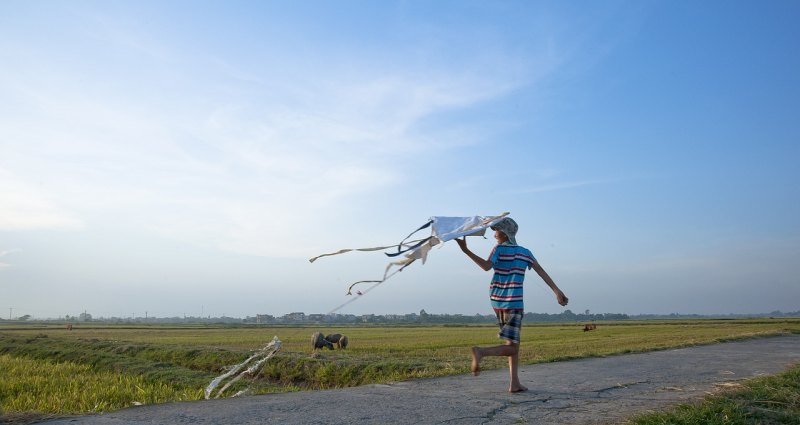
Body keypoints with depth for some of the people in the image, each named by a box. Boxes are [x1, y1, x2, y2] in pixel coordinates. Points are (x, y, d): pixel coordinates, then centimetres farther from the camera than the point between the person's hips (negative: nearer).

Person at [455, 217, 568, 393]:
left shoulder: (499, 249, 2)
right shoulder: (525, 252, 7)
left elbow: (487, 266, -18)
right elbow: (541, 272, -1)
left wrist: (466, 250, -22)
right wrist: (557, 292, -3)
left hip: (497, 301, 3)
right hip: (513, 302, -2)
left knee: (513, 343, 14)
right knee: (512, 347, -4)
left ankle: (515, 383, 8)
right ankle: (481, 351, -28)